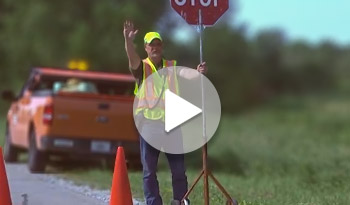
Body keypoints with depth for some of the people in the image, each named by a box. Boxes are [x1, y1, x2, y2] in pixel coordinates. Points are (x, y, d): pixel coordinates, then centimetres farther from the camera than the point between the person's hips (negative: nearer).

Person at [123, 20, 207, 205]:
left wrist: (198, 73, -26)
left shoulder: (172, 66, 9)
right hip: (149, 124, -2)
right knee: (149, 171, 3)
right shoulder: (141, 67, -1)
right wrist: (128, 41, -41)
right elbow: (132, 58, -21)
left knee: (178, 169, 4)